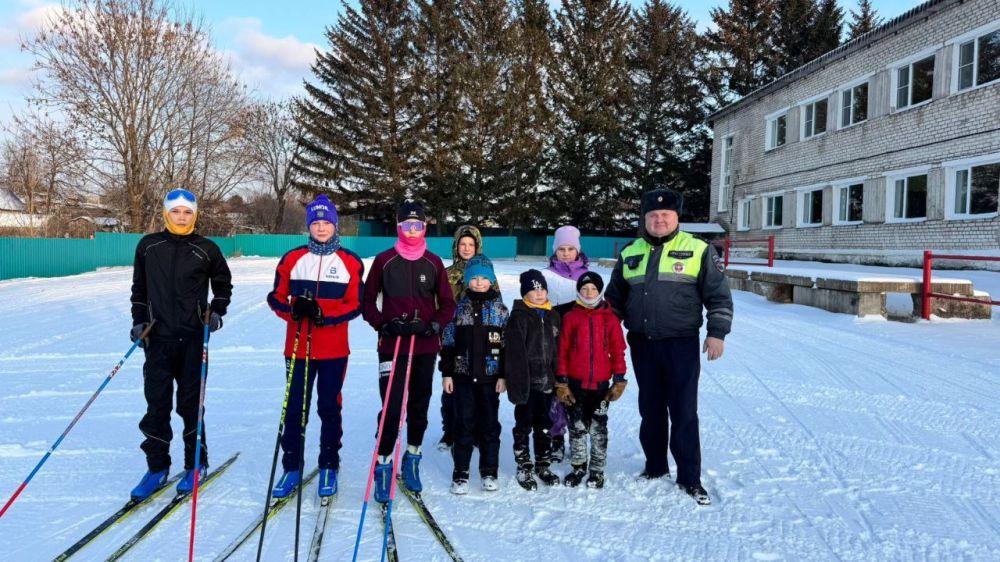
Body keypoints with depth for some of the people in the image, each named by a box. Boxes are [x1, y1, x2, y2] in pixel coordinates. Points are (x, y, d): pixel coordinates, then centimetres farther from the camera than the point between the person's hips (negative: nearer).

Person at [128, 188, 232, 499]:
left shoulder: (206, 249, 0)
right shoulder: (148, 246, 6)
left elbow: (223, 284, 13)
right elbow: (139, 286, 14)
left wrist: (216, 312, -1)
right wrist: (138, 320, 7)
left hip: (193, 339, -2)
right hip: (158, 337, 2)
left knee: (190, 403, 4)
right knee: (156, 403, 4)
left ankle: (196, 464, 18)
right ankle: (157, 467, 17)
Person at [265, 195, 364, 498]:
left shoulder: (350, 262, 1)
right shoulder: (292, 259, 5)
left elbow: (355, 304, -3)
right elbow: (277, 297, 5)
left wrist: (323, 314, -18)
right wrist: (294, 309, -16)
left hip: (334, 349, -1)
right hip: (298, 346, 1)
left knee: (329, 407, 5)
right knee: (294, 407, 4)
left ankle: (328, 468, 18)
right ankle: (291, 467, 16)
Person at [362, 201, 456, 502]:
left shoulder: (434, 263, 5)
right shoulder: (384, 260, 1)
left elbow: (447, 304, 7)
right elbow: (367, 300, 5)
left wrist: (434, 325, -11)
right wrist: (383, 324, -11)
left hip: (426, 347, 2)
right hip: (392, 345, -2)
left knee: (419, 406, 11)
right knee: (392, 408, -9)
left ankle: (412, 460, 29)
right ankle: (383, 466, 5)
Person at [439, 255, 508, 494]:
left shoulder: (500, 308, 3)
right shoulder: (458, 307, 2)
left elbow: (507, 344, 2)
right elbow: (448, 343, 3)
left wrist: (504, 375, -2)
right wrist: (447, 373, -1)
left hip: (490, 376, 0)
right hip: (463, 375, 0)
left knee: (490, 424, 8)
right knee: (464, 424, 4)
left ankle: (489, 472, 21)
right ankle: (460, 473, 14)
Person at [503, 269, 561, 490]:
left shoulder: (552, 316, 11)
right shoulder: (519, 316, -7)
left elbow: (557, 348, 14)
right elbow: (514, 352, -13)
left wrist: (558, 379, 10)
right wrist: (518, 381, -19)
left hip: (546, 381, 5)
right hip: (526, 382, -5)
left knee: (544, 426, 14)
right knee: (524, 426, 5)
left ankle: (542, 466, 27)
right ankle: (523, 468, 16)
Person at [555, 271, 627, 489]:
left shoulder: (610, 319, 1)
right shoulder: (570, 318, 0)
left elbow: (618, 351, 3)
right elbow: (562, 352, 0)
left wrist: (619, 380, 0)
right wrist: (561, 382, -2)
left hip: (601, 384, 0)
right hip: (575, 384, 0)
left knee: (599, 428, 8)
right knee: (577, 427, 9)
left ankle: (597, 470, 20)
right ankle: (578, 467, 24)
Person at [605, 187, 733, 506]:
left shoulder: (698, 250, -1)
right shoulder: (630, 253, 10)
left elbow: (718, 296, 0)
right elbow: (614, 298, 18)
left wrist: (717, 333, -7)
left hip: (681, 345, -3)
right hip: (642, 345, 4)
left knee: (683, 412, 0)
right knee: (650, 410, 13)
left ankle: (689, 478, 11)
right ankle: (655, 467, 28)